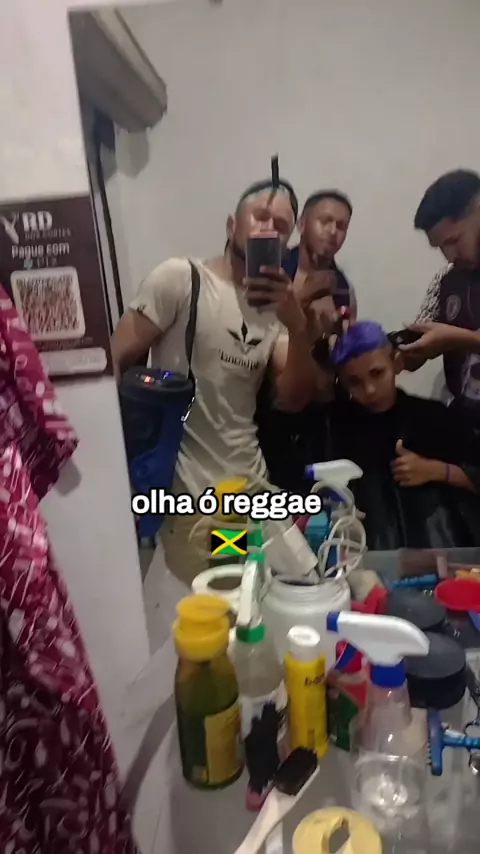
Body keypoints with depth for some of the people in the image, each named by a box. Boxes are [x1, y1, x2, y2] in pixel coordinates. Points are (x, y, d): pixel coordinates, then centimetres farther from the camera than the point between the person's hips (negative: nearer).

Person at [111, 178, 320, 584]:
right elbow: (113, 363, -11)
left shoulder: (276, 307, 8)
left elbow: (295, 399, -1)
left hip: (252, 484, 6)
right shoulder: (180, 277, -9)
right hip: (187, 492, -5)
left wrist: (298, 327, -17)